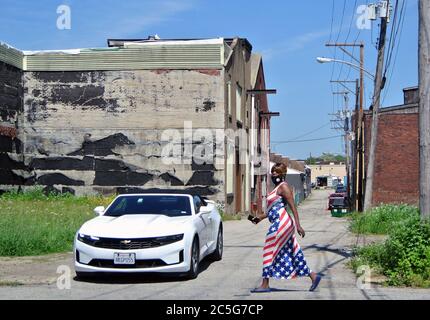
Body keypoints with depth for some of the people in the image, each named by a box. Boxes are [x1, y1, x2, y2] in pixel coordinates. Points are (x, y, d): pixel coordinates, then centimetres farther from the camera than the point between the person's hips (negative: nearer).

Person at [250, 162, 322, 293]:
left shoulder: (283, 187, -8)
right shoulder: (277, 188, 21)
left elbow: (293, 206, -16)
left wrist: (298, 225, -22)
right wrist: (261, 217, 29)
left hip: (281, 223, -10)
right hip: (280, 223, 10)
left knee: (269, 252, -6)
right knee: (293, 254, 10)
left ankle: (265, 285, -3)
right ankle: (313, 276, 13)